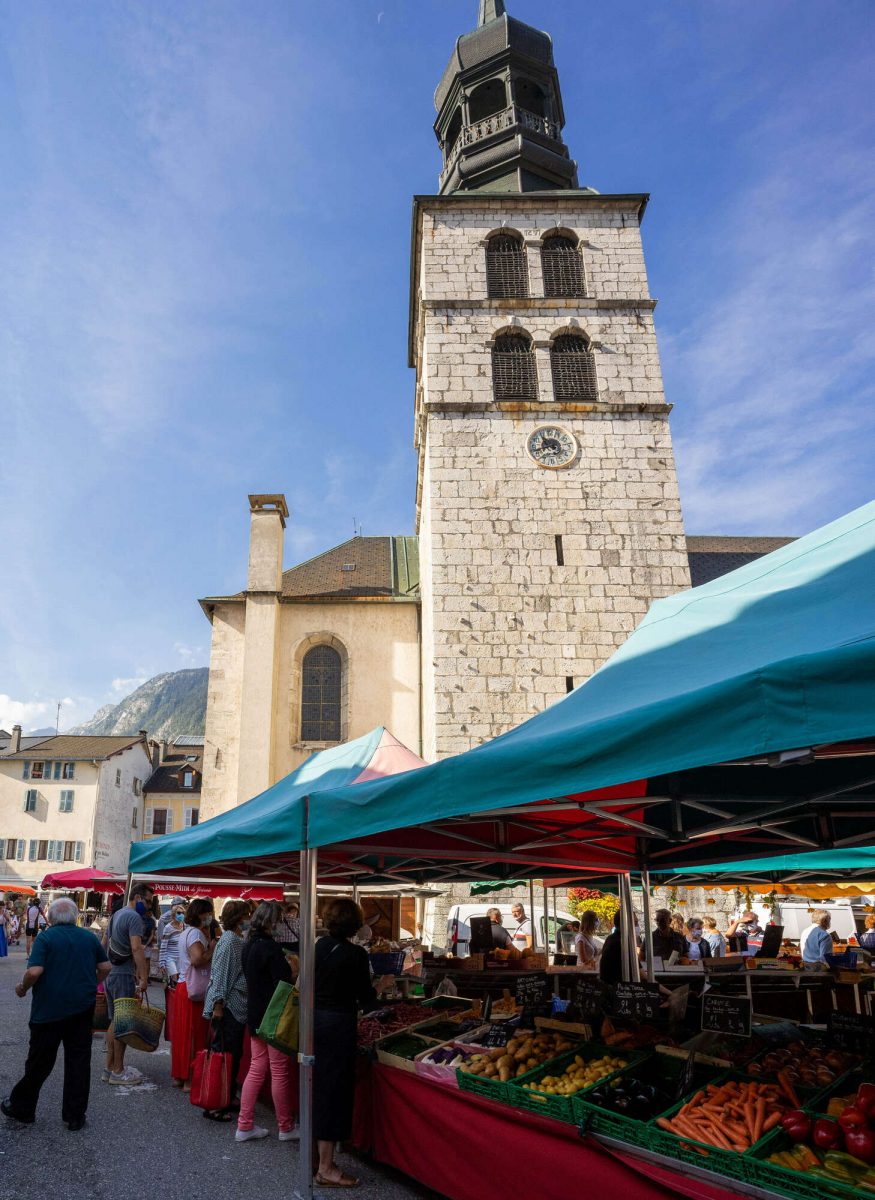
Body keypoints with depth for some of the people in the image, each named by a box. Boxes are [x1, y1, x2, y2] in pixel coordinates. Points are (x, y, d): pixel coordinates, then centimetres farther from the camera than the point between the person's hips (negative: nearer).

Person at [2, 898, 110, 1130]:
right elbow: (105, 967, 5)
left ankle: (22, 1108, 28)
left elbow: (34, 971, -19)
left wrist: (23, 988, 0)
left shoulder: (45, 937, -9)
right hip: (82, 1008, 3)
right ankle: (75, 1116, 15)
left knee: (39, 1061, 12)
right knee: (79, 1061, 9)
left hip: (49, 1009, -3)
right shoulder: (89, 937, 4)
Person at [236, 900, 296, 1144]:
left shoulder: (249, 945, 5)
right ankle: (286, 1128, 16)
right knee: (280, 1072, 4)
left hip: (255, 1015, 8)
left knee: (257, 1069, 15)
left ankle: (245, 1126, 20)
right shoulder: (270, 947, -22)